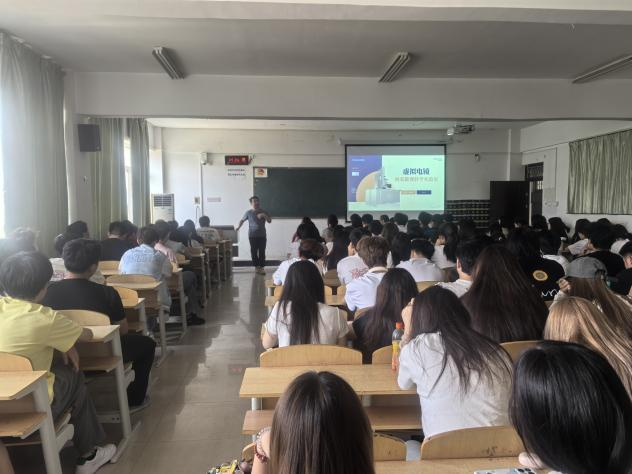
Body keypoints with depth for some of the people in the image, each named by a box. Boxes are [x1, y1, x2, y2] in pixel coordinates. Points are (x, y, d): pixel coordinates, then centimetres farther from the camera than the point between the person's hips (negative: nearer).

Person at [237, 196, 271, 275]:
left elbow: (269, 221, 1)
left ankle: (261, 267, 0)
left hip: (262, 235, 1)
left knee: (262, 252, -3)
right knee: (254, 251, 0)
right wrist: (238, 227, -4)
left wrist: (264, 215, -15)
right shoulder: (248, 212, 3)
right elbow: (242, 220, 12)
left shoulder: (263, 212, 7)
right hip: (252, 235, -1)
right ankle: (256, 267, 10)